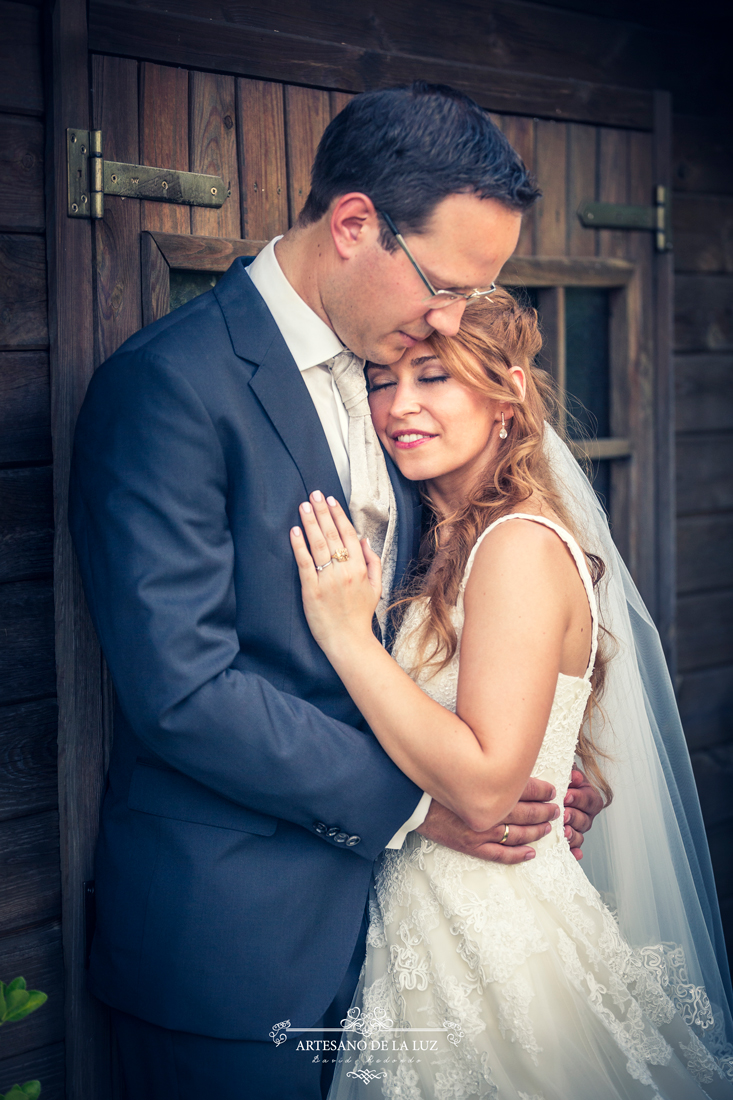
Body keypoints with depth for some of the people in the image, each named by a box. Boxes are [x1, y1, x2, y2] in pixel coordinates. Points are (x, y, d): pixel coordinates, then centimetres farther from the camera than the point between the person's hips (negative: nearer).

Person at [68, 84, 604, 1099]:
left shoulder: (377, 374, 9)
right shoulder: (171, 383, -18)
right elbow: (182, 687, -24)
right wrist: (409, 799, -17)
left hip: (362, 895, 8)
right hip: (228, 933, -7)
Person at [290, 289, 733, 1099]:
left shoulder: (521, 545, -20)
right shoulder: (451, 542, 7)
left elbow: (485, 787, -25)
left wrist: (347, 634, -25)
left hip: (492, 943, -8)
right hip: (430, 922, 8)